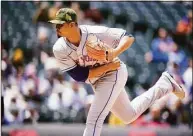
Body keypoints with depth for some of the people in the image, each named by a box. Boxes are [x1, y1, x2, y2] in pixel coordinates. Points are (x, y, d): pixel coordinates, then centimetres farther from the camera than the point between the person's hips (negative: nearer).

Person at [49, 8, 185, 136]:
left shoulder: (95, 33, -29)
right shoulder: (60, 49, -20)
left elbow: (129, 37, -23)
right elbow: (79, 76, -18)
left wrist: (115, 52, -43)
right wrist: (107, 66, -26)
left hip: (114, 74, -6)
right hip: (97, 82, 6)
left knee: (94, 120, -16)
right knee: (129, 116, 22)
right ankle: (164, 84, 38)